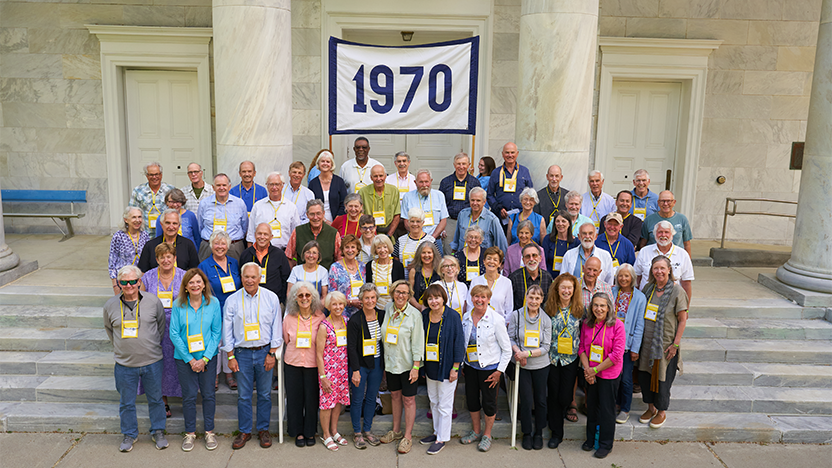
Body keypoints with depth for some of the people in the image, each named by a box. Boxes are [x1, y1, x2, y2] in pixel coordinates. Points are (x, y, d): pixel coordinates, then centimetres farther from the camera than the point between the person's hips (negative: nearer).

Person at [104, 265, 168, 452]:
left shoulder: (153, 301, -6)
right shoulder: (110, 305, -3)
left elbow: (161, 324, 10)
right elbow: (108, 328, 15)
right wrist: (119, 347, 13)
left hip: (152, 361, -1)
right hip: (124, 363, 1)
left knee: (155, 399, 12)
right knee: (126, 402, 13)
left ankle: (158, 432, 30)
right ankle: (130, 434, 32)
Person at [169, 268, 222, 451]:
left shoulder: (213, 303, -6)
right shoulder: (178, 305, -8)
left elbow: (217, 332, -4)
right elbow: (174, 334, -6)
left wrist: (205, 358, -11)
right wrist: (190, 359, -9)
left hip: (208, 357, 0)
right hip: (184, 358, 0)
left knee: (208, 394, 9)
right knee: (189, 395, 8)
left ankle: (209, 431, 25)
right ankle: (190, 432, 26)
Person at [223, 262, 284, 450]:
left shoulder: (271, 298, -1)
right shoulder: (232, 300, 0)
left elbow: (276, 327, 1)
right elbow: (227, 330, 3)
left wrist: (272, 353, -3)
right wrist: (231, 356, 0)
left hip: (264, 352, 0)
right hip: (242, 353, 0)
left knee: (265, 394, 8)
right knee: (243, 395, 7)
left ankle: (263, 429, 23)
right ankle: (244, 432, 21)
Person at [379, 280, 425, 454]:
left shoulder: (414, 314, -13)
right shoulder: (387, 310, 1)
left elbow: (418, 343, -12)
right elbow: (384, 337, 11)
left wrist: (416, 367, -15)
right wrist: (384, 362, 10)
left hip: (407, 364, -5)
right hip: (390, 362, 5)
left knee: (408, 400, 4)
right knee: (395, 396, 17)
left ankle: (407, 436, 16)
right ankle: (396, 431, 32)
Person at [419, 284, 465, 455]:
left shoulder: (453, 316, -15)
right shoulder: (424, 316, 0)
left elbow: (458, 343, -12)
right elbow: (421, 340, 9)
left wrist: (455, 368, -13)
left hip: (446, 367, -5)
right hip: (430, 367, 5)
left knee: (444, 405, 4)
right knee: (433, 401, 17)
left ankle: (442, 439, 17)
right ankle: (437, 432, 34)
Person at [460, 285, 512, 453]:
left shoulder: (496, 320, -16)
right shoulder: (466, 318, 0)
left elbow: (507, 349, -10)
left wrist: (499, 371, -12)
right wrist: (461, 364, 10)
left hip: (489, 367, -5)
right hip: (470, 366, 5)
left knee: (488, 402, 7)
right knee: (471, 399, 14)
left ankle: (487, 435, 27)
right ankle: (476, 431, 35)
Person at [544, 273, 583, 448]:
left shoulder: (579, 309, -2)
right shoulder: (549, 308, -2)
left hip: (571, 358, -1)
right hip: (552, 357, 1)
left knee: (565, 396, -1)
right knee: (553, 395, 6)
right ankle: (556, 433, 21)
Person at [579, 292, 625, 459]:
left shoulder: (617, 325, -15)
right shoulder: (587, 324, 0)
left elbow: (617, 354, -17)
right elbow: (582, 348, 4)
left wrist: (595, 370, -14)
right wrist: (587, 369, -10)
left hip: (609, 374, -4)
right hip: (590, 374, 4)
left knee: (606, 408, 6)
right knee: (591, 406, 16)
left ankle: (606, 444, 22)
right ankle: (590, 439, 34)